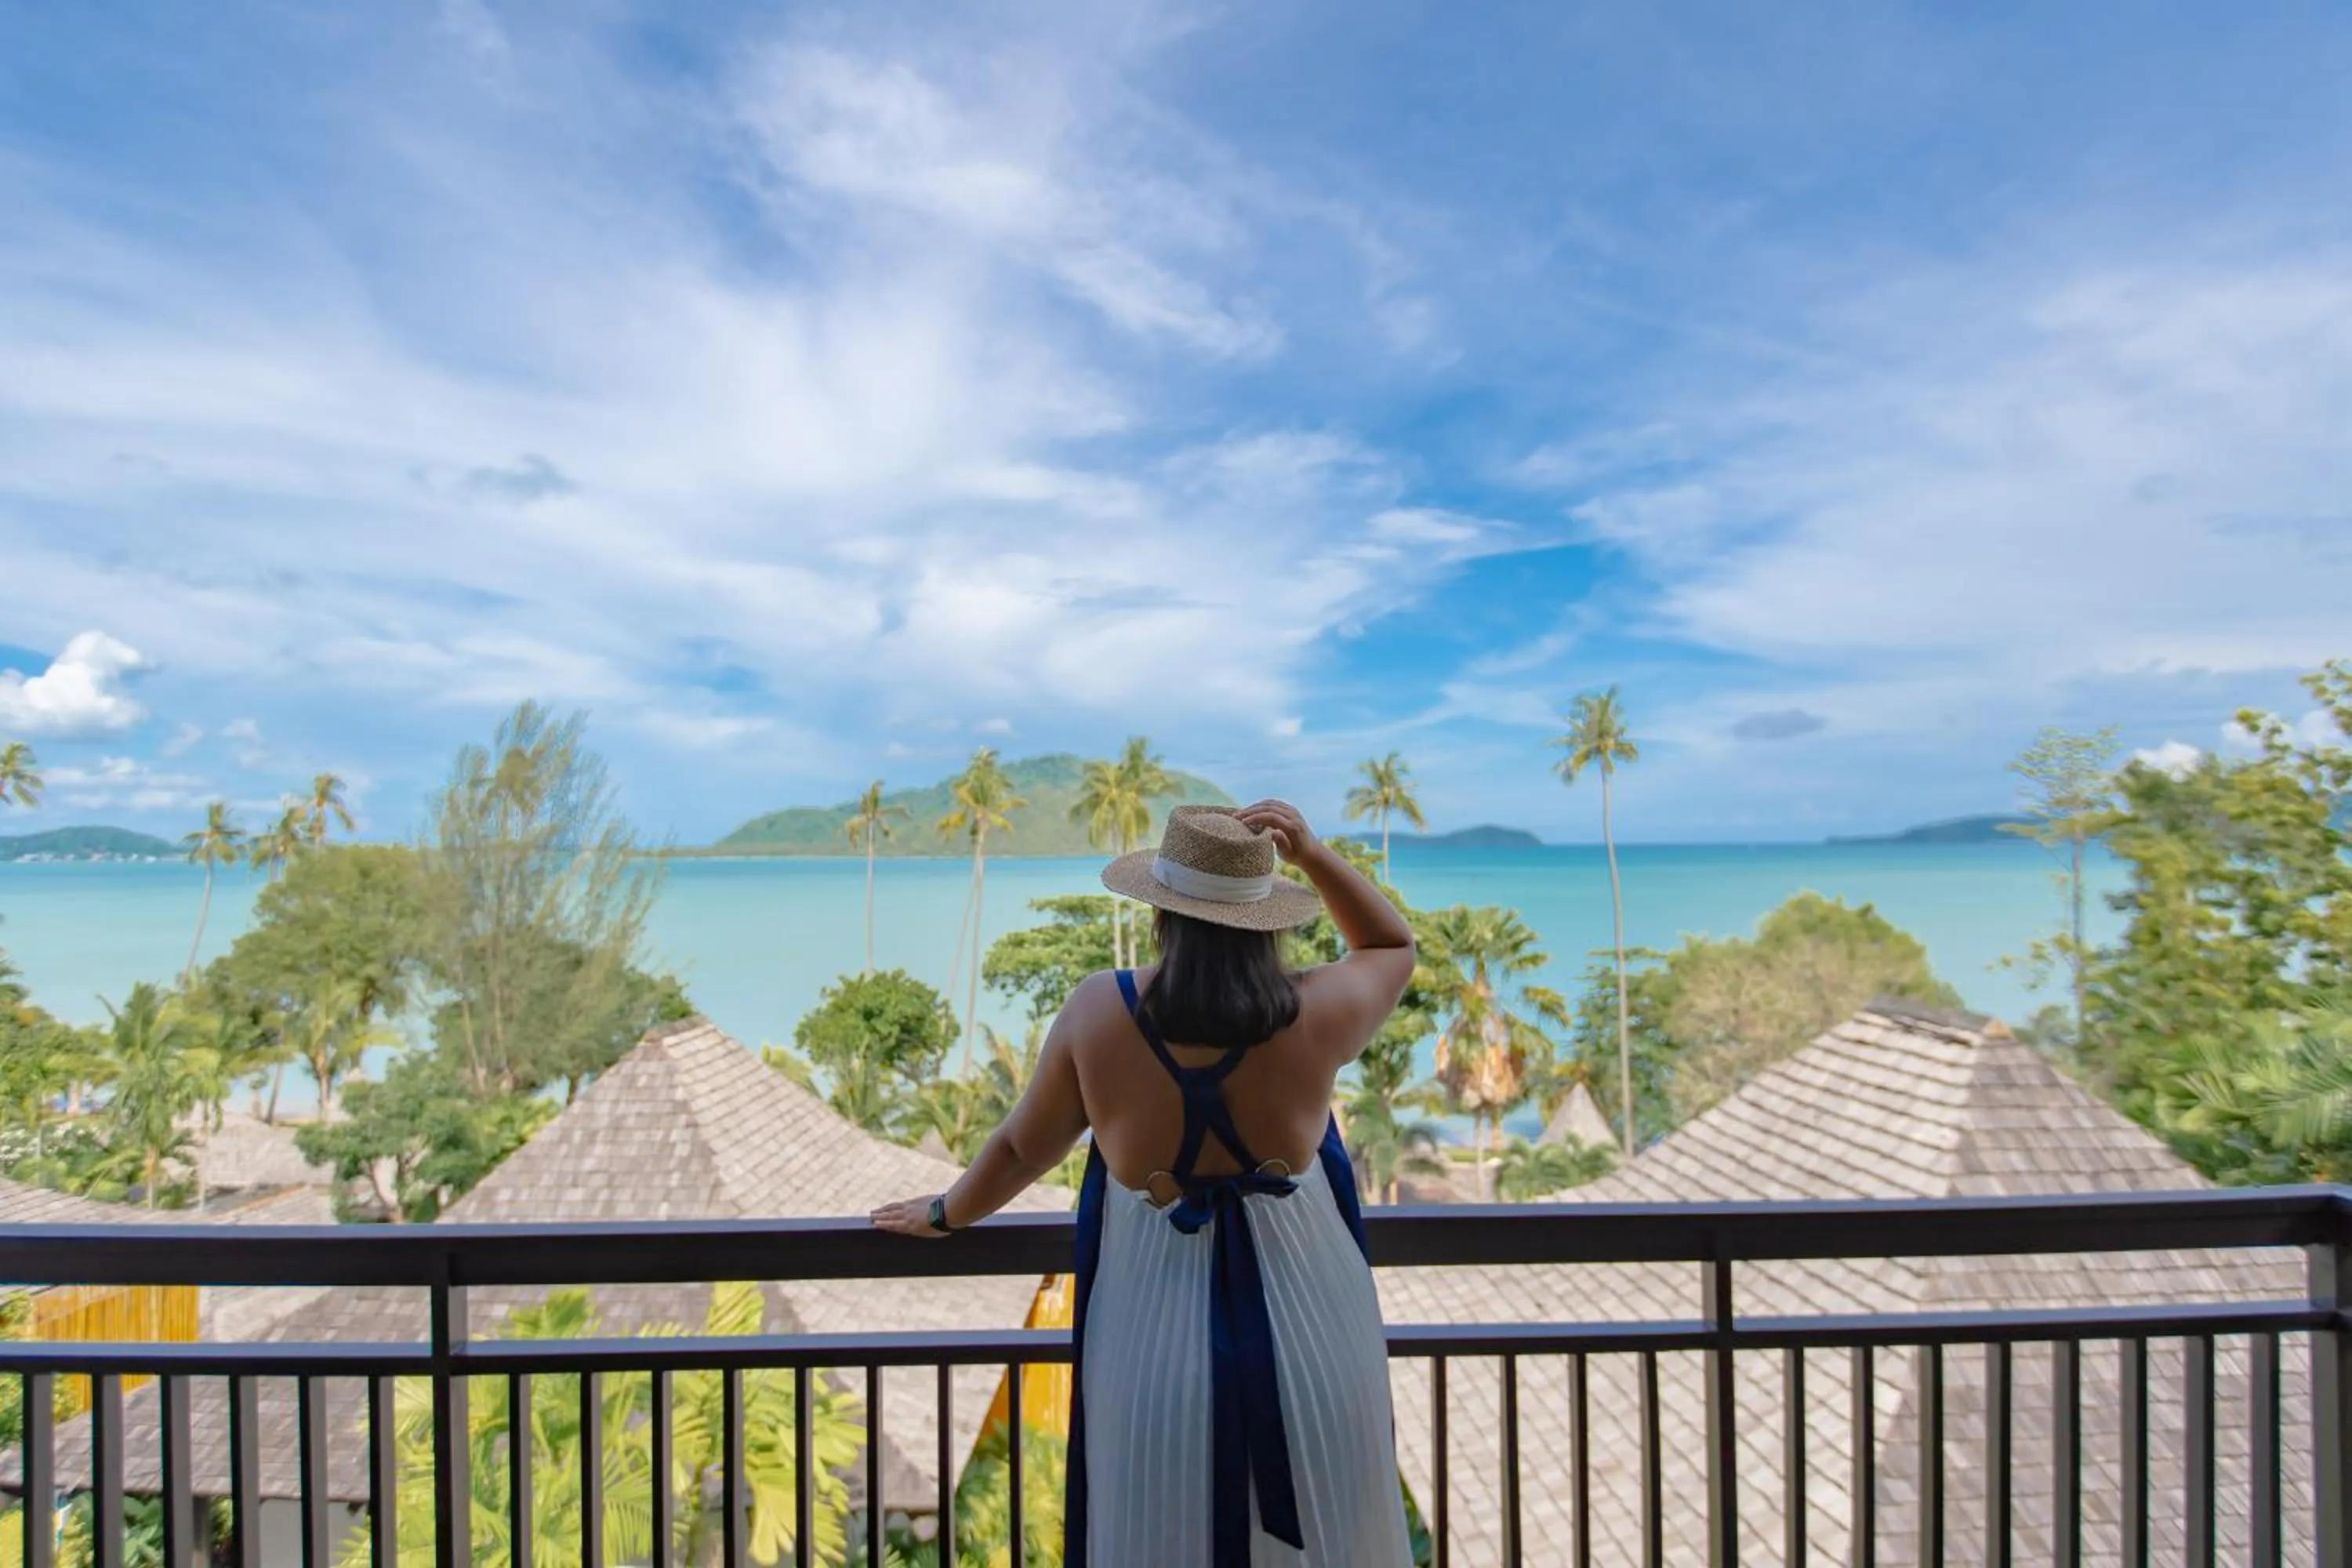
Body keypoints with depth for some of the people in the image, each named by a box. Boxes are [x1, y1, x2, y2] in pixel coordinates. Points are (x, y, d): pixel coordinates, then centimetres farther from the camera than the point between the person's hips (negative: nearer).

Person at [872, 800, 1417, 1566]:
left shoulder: (1097, 1011, -16)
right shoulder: (1314, 1017, -17)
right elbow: (1394, 946, 4)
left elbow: (1024, 1147, -3)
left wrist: (945, 1213, 16)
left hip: (1154, 1337, 0)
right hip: (1305, 1327, 0)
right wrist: (1312, 853, -9)